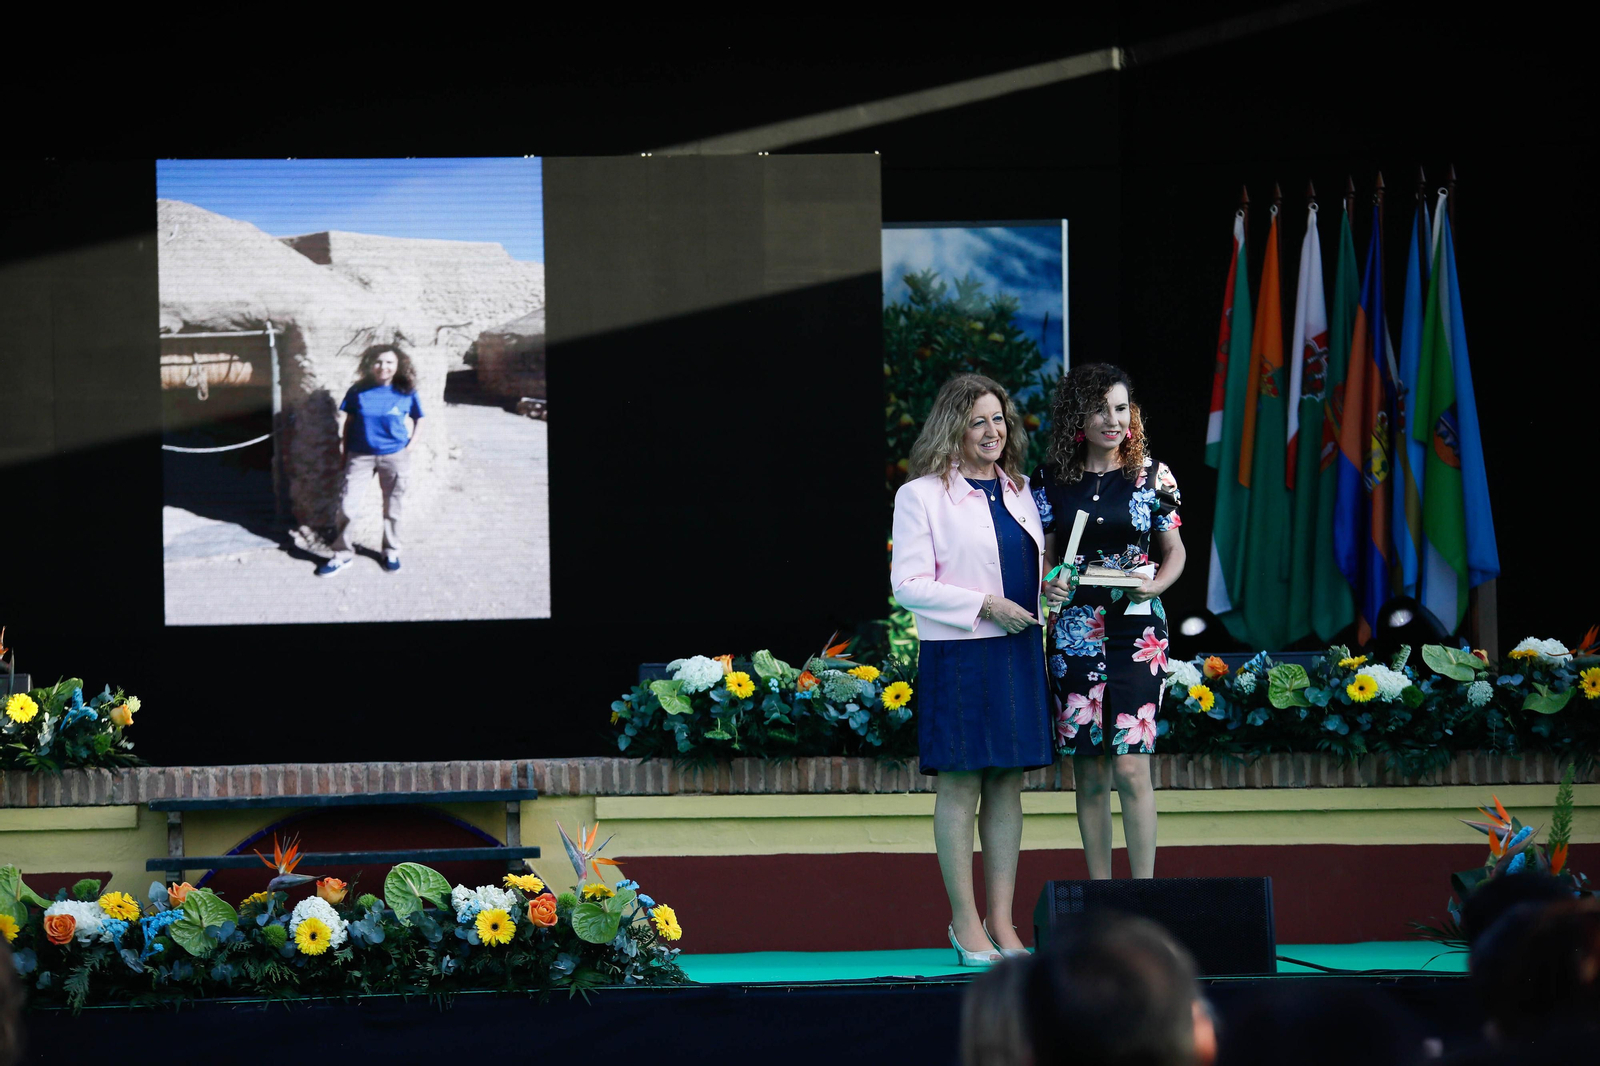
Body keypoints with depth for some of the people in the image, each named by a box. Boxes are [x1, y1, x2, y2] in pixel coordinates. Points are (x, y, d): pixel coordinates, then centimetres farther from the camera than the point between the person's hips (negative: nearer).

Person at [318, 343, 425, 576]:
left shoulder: (406, 393, -3)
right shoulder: (358, 392, -4)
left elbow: (419, 421, 8)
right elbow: (345, 420, 4)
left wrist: (409, 447, -1)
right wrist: (344, 450, -1)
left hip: (394, 458, 0)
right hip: (361, 456, 0)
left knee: (393, 508, 10)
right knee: (347, 506, -7)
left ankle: (391, 552, 29)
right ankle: (342, 554, 7)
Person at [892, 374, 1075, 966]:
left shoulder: (1018, 492, 15)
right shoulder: (921, 496, -5)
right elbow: (909, 585, -11)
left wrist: (1049, 589, 3)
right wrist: (985, 605, -16)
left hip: (1018, 652, 6)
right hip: (958, 656, -6)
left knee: (1008, 784, 6)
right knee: (960, 784, -3)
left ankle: (1002, 921, 10)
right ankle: (965, 923, 4)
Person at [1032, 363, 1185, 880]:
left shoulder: (1151, 475, 3)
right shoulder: (1052, 481, 6)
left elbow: (1175, 551, 11)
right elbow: (1044, 558, 13)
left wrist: (1154, 585, -8)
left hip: (1136, 631, -2)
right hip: (1074, 636, 2)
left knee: (1130, 768, -10)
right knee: (1089, 775, 4)